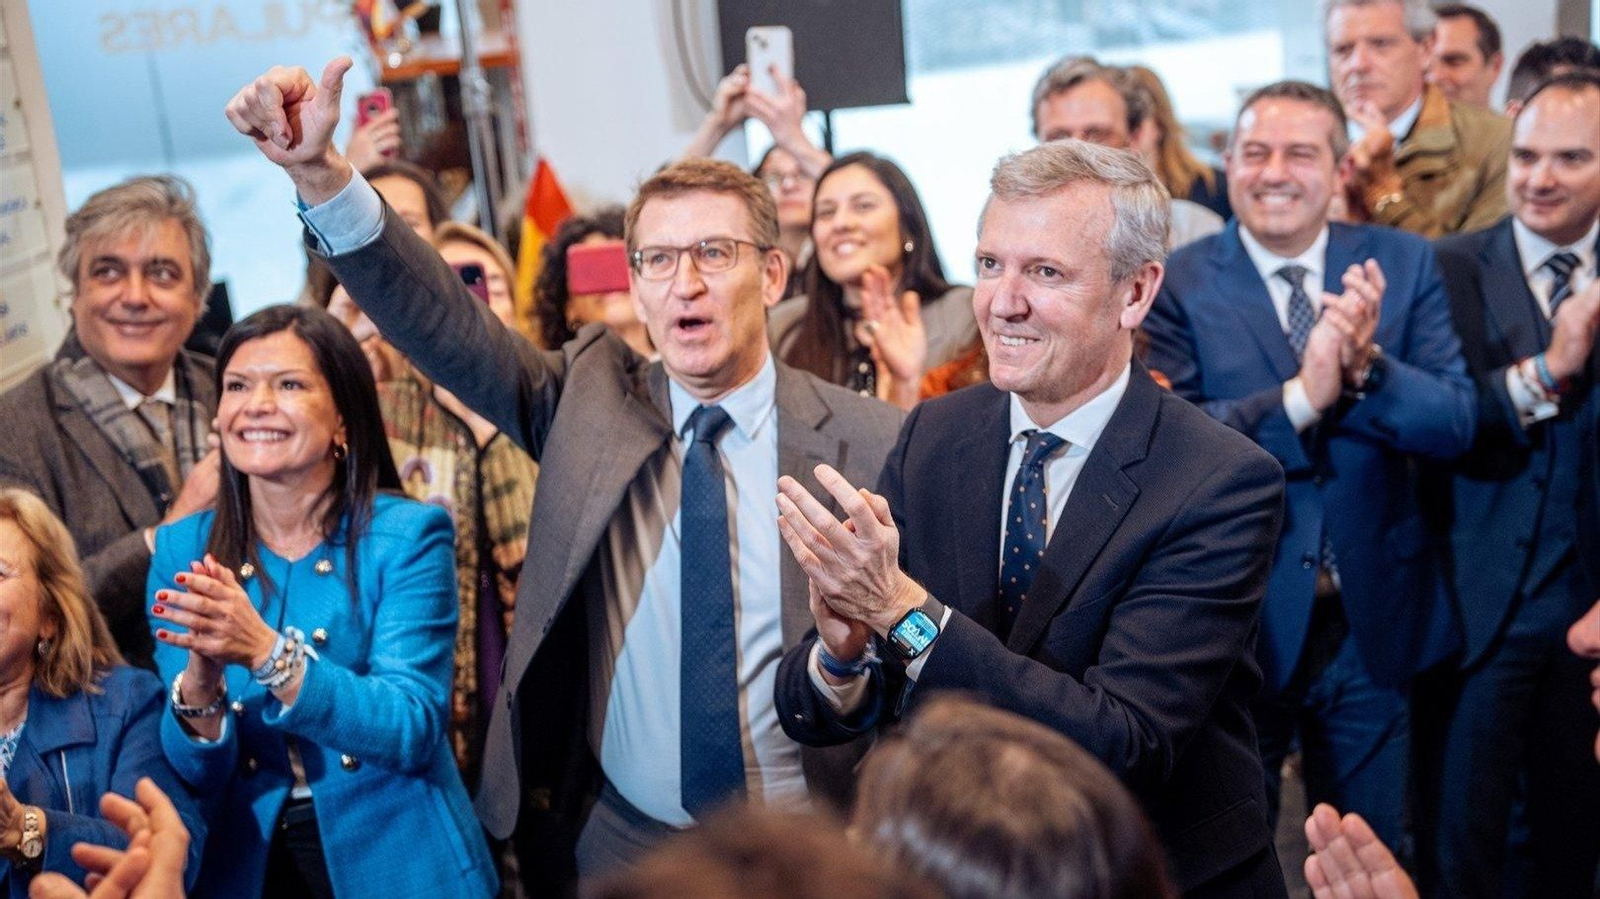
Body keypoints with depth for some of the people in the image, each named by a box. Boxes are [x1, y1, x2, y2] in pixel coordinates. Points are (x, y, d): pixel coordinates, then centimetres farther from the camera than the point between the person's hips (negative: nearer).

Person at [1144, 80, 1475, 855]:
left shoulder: (1404, 265, 0)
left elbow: (1454, 422, -8)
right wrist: (1300, 397, -29)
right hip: (1237, 620, -2)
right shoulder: (1178, 284, -8)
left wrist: (1366, 366, -25)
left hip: (1371, 622, 3)